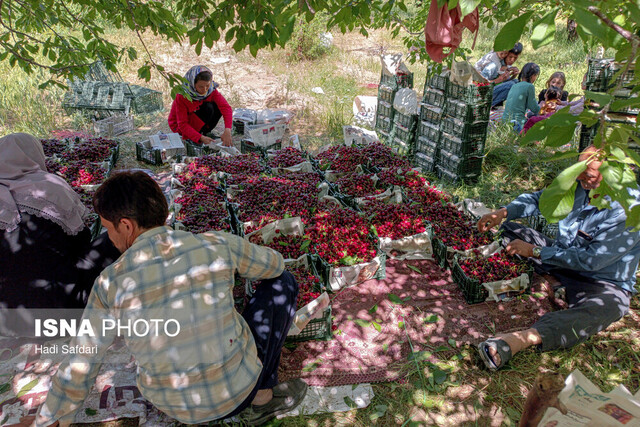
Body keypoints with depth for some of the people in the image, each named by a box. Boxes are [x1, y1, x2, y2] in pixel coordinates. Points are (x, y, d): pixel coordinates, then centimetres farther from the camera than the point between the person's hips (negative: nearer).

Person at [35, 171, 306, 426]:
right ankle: (262, 394, 13)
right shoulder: (216, 245, -18)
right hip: (239, 387, -2)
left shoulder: (110, 284, -15)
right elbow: (274, 264, 2)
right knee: (282, 283, 12)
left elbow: (79, 367, -4)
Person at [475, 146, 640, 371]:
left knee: (604, 308, -42)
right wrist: (503, 212, -12)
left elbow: (591, 260, -27)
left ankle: (520, 338, -60)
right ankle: (547, 279, -17)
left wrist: (535, 251, -24)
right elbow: (538, 199, 7)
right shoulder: (577, 185, -7)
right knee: (508, 229, 2)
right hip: (561, 256, 7)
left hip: (602, 283, -7)